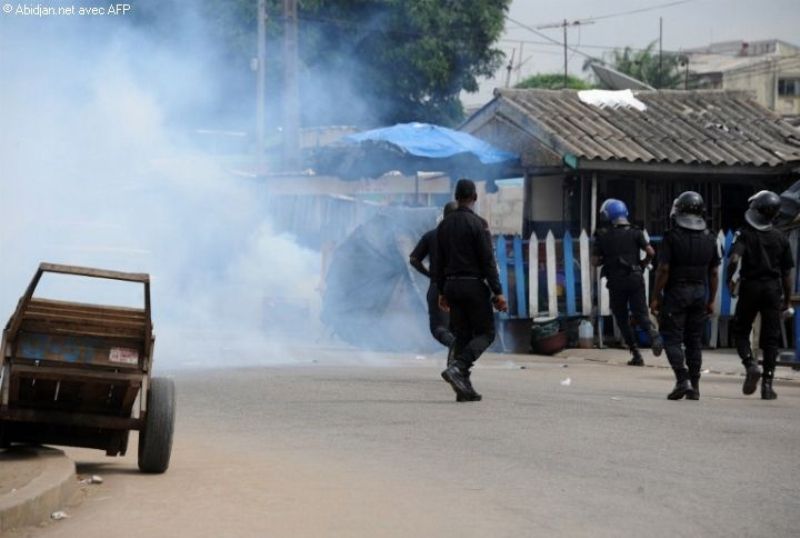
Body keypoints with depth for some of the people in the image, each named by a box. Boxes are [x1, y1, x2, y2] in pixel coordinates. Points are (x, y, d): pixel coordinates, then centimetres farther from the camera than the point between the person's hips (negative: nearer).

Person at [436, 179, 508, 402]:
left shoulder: (444, 225, 8)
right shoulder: (478, 224, -10)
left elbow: (439, 262, 11)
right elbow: (488, 260, -13)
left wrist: (442, 292, 18)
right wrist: (497, 292, -11)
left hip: (452, 285, 6)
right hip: (474, 284, -6)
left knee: (462, 335, 9)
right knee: (485, 333, 3)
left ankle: (464, 388, 4)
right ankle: (457, 367, -19)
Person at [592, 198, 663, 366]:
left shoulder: (602, 236, 0)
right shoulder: (634, 232, 2)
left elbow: (595, 261, -2)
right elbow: (651, 252, -5)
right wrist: (643, 264, 14)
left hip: (616, 281, -1)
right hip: (635, 278, 1)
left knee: (622, 319, 10)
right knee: (640, 313, 5)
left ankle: (636, 355, 5)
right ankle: (653, 334, -28)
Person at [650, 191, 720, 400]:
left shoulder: (672, 237, -10)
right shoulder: (709, 239, 5)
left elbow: (663, 269, -12)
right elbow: (714, 273, 7)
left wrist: (655, 297, -6)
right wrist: (711, 300, 15)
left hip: (676, 292, -4)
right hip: (700, 292, 5)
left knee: (673, 338, -1)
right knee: (694, 340, 10)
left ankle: (682, 380, -15)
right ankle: (694, 386, 10)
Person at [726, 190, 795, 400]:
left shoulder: (744, 234, -7)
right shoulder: (781, 238, 2)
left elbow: (734, 259, -22)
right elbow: (787, 272, 4)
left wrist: (729, 280, -5)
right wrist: (787, 299, 13)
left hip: (750, 287, -2)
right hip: (773, 289, 2)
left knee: (741, 330, 14)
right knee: (770, 338, 5)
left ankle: (750, 364, -11)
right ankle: (767, 384, 1)